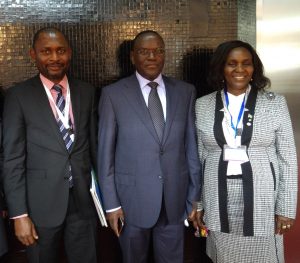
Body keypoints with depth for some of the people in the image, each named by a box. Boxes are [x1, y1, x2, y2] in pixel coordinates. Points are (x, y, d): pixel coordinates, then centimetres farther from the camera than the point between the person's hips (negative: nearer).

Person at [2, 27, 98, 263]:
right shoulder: (18, 96, -7)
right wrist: (19, 214, -11)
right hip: (41, 203, -2)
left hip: (84, 200, 3)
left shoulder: (87, 92, 3)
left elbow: (94, 144, 8)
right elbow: (13, 159, -8)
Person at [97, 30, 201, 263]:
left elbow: (192, 146, 3)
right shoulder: (113, 94, -6)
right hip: (132, 197, -2)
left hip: (175, 197, 2)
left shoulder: (185, 92, 1)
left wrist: (195, 196, 4)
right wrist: (111, 202, -6)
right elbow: (105, 152, -4)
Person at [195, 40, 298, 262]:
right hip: (218, 205, 2)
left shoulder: (275, 103, -3)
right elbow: (197, 157, 6)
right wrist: (196, 203, 6)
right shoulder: (202, 105, 1)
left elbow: (288, 160, -1)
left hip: (262, 203, -1)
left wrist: (286, 208, -3)